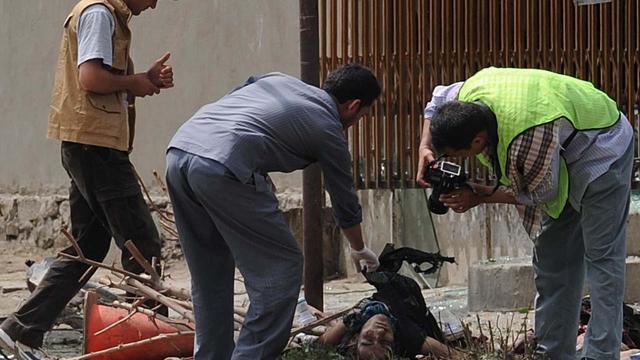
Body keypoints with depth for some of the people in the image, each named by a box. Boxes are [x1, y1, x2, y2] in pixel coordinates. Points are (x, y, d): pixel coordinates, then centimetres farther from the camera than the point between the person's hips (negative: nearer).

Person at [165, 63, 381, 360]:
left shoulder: (278, 80, 29)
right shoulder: (329, 130, 13)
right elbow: (346, 206, 25)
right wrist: (360, 251, 43)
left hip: (178, 149, 8)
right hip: (221, 166, -7)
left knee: (210, 278, 20)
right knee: (281, 268, 2)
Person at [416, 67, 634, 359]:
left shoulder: (529, 137, -42)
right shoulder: (468, 93, -21)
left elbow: (541, 193, -24)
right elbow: (438, 99, 5)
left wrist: (479, 197, -21)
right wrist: (426, 147, -10)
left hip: (601, 146, -9)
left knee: (601, 257, -13)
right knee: (551, 257, 8)